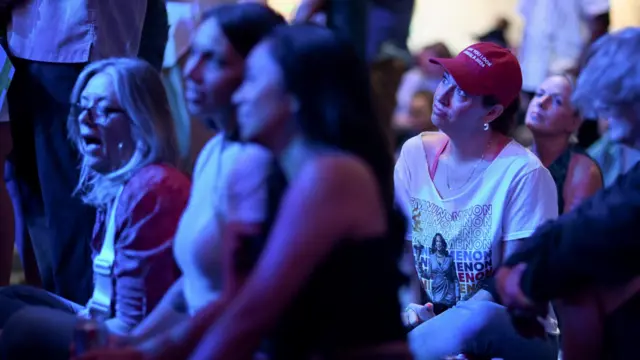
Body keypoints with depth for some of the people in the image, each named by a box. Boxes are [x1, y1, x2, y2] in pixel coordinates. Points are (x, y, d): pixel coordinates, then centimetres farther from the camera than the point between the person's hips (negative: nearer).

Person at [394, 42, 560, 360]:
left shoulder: (523, 173, -14)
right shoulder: (415, 153, 1)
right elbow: (404, 251, 4)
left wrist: (450, 320, -25)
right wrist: (410, 308, -14)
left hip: (517, 332, -3)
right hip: (433, 318, 3)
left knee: (481, 317, -38)